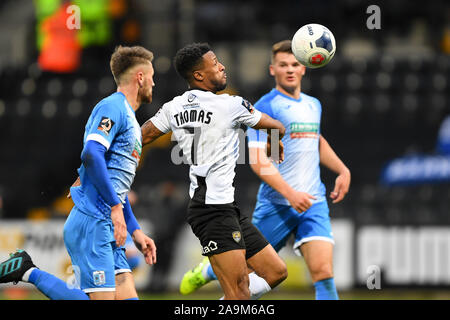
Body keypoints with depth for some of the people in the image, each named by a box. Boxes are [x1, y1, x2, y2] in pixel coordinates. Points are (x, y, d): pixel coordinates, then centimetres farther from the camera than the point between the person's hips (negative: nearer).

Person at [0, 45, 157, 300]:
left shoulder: (129, 118, 25)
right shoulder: (112, 107, -6)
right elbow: (91, 154, -22)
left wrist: (135, 231, 23)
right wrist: (115, 206, -21)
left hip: (108, 230, 10)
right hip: (91, 222, -10)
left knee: (128, 297, -3)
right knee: (103, 298, -15)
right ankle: (30, 273, -2)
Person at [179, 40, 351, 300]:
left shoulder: (313, 105, 15)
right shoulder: (265, 107, -8)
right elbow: (258, 160, -16)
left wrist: (343, 170, 22)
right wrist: (290, 194, -24)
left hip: (313, 202, 5)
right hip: (277, 204, -5)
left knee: (323, 271, -12)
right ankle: (206, 272, 40)